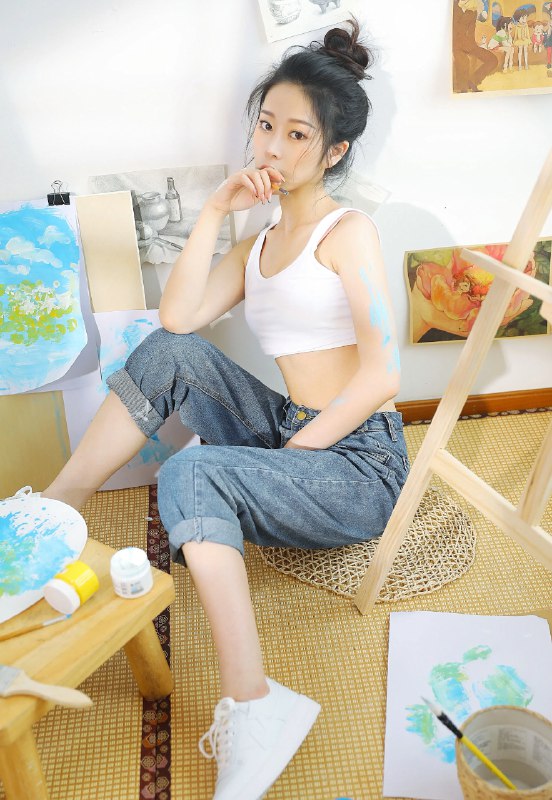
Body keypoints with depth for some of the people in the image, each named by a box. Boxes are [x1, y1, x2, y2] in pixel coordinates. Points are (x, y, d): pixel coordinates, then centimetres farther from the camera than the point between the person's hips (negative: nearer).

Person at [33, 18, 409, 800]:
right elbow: (177, 317, -3)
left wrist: (289, 453, -13)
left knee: (191, 475, -29)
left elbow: (381, 375, -14)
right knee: (170, 353, -8)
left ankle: (252, 709, -28)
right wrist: (214, 211, -1)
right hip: (291, 442, 6)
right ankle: (52, 512, -6)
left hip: (360, 464, -6)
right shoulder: (259, 247, 16)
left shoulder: (348, 230, -3)